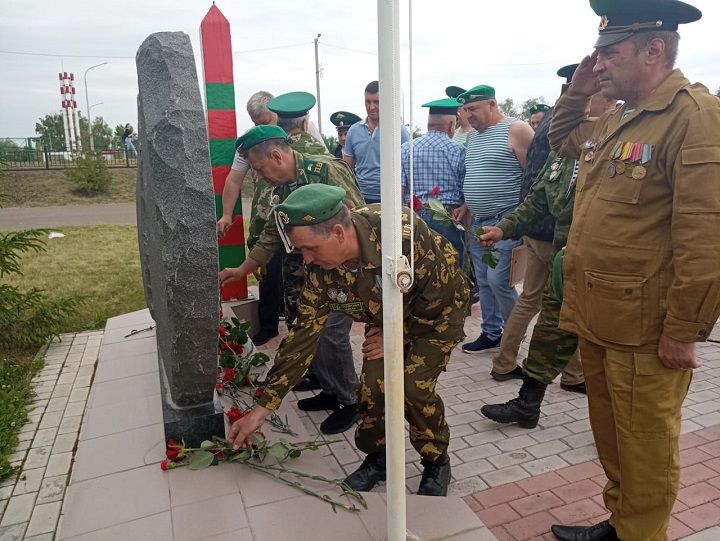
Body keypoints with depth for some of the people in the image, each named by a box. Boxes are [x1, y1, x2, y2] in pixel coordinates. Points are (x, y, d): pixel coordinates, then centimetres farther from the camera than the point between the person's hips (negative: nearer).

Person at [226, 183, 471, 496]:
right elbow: (303, 334, -17)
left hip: (439, 312, -4)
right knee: (372, 385, -9)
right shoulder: (321, 269, -23)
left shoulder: (402, 232, -40)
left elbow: (442, 292, -25)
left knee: (415, 386, -17)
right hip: (386, 318, 4)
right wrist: (262, 408, -17)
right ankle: (377, 457, 19)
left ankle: (437, 462, 11)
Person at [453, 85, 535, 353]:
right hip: (478, 221, 8)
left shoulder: (516, 130, -8)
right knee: (483, 281, 11)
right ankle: (491, 333, 25)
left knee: (498, 280, -9)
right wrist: (466, 205, 10)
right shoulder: (473, 135, 15)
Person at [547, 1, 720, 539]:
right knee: (610, 435, 22)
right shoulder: (614, 122, 12)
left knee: (643, 447, 10)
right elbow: (562, 141, 33)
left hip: (645, 331, -9)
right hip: (597, 319, 9)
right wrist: (576, 91, 15)